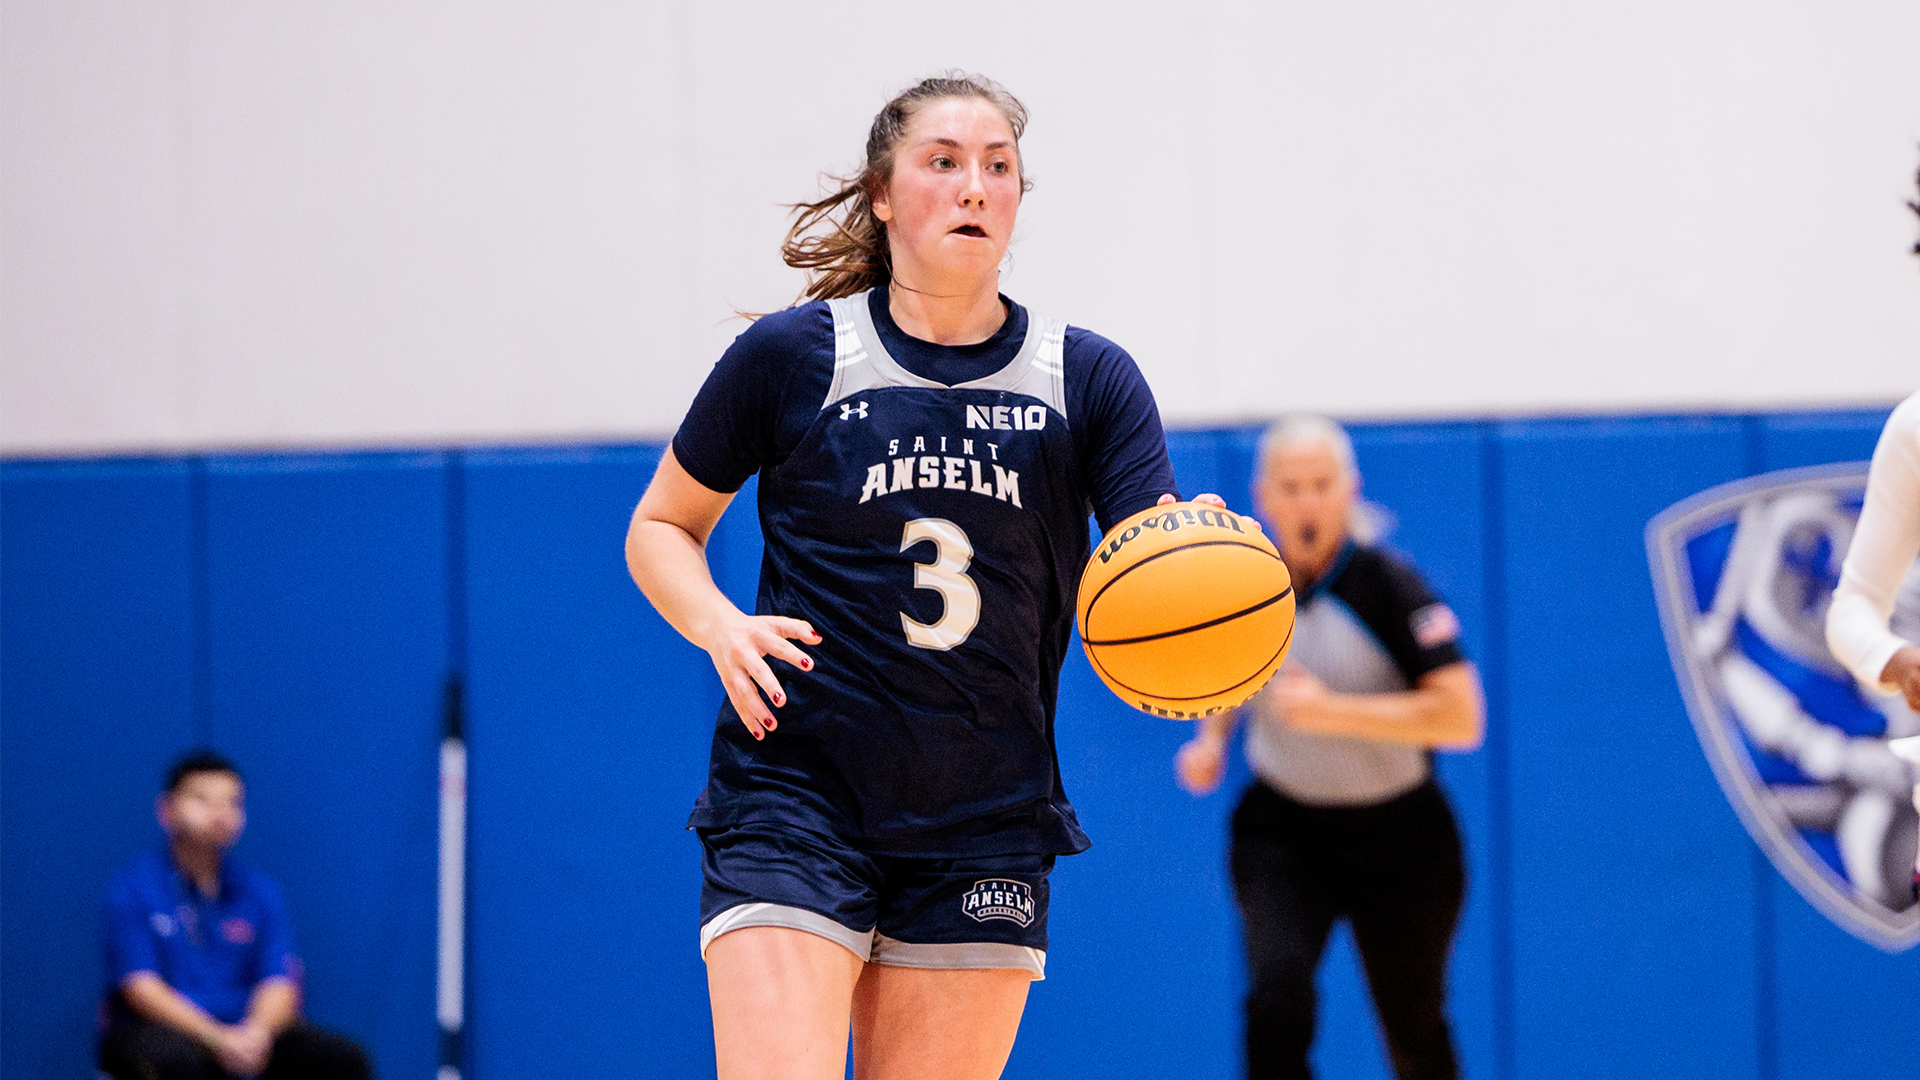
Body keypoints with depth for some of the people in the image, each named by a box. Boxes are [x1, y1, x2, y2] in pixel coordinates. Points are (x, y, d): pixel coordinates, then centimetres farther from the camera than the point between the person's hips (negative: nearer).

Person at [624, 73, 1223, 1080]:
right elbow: (661, 527, 11)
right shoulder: (792, 356, -1)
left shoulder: (1089, 381, 4)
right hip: (795, 801, -2)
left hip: (984, 835, 3)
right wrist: (723, 628, -10)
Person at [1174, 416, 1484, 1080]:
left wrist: (1332, 710, -30)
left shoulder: (1387, 586, -17)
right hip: (1281, 830, 2)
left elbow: (1461, 717, -24)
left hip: (1396, 834, -2)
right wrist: (1213, 738, 1)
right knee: (1277, 991, -25)